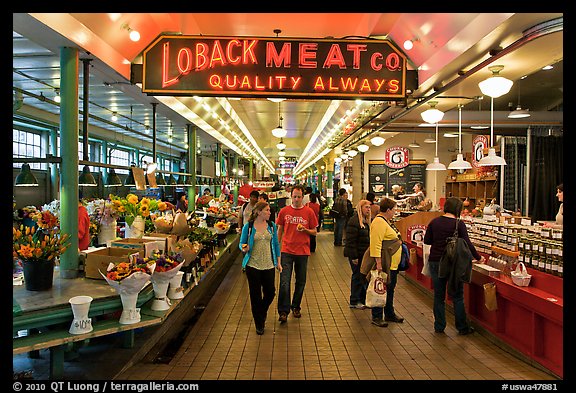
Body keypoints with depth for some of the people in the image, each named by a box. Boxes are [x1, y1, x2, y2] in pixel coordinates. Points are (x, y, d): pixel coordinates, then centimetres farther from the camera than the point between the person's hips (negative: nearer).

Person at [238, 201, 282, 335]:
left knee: (270, 293, 5)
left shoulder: (271, 225, 4)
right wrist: (244, 248, -20)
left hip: (269, 265, 3)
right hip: (253, 265, -2)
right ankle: (259, 324, 22)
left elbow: (276, 244, 10)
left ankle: (262, 313, 37)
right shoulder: (248, 226, -5)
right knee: (256, 295, 5)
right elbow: (241, 243, 3)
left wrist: (278, 262, 9)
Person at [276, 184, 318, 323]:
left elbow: (314, 232, 6)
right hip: (286, 251, -1)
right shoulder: (284, 211, 2)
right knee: (284, 282, -7)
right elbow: (279, 231, 10)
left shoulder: (309, 212, 0)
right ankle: (283, 312, 0)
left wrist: (305, 230, -14)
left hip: (302, 251, 1)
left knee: (300, 282, 11)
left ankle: (296, 307, 29)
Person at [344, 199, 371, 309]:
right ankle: (354, 301, 13)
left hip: (364, 254, 8)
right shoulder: (354, 221, -17)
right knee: (357, 276, 0)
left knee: (364, 276, 13)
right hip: (357, 254, -8)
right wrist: (354, 257, -21)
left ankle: (363, 299, 24)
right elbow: (351, 241, -20)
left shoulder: (367, 221, 12)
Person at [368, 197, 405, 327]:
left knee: (390, 290, 19)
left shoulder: (387, 221, 15)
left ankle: (390, 314, 31)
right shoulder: (379, 222, -19)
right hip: (384, 265, -10)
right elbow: (375, 244, -26)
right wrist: (378, 263, -30)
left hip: (392, 264, 10)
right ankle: (376, 317, 8)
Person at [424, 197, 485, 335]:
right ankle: (462, 327, 17)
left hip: (435, 262, 3)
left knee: (439, 296, 12)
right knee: (457, 296, 9)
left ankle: (439, 326, 18)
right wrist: (478, 257, 3)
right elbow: (467, 244, -9)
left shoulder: (434, 222, 0)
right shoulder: (459, 224, -10)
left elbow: (427, 240, 5)